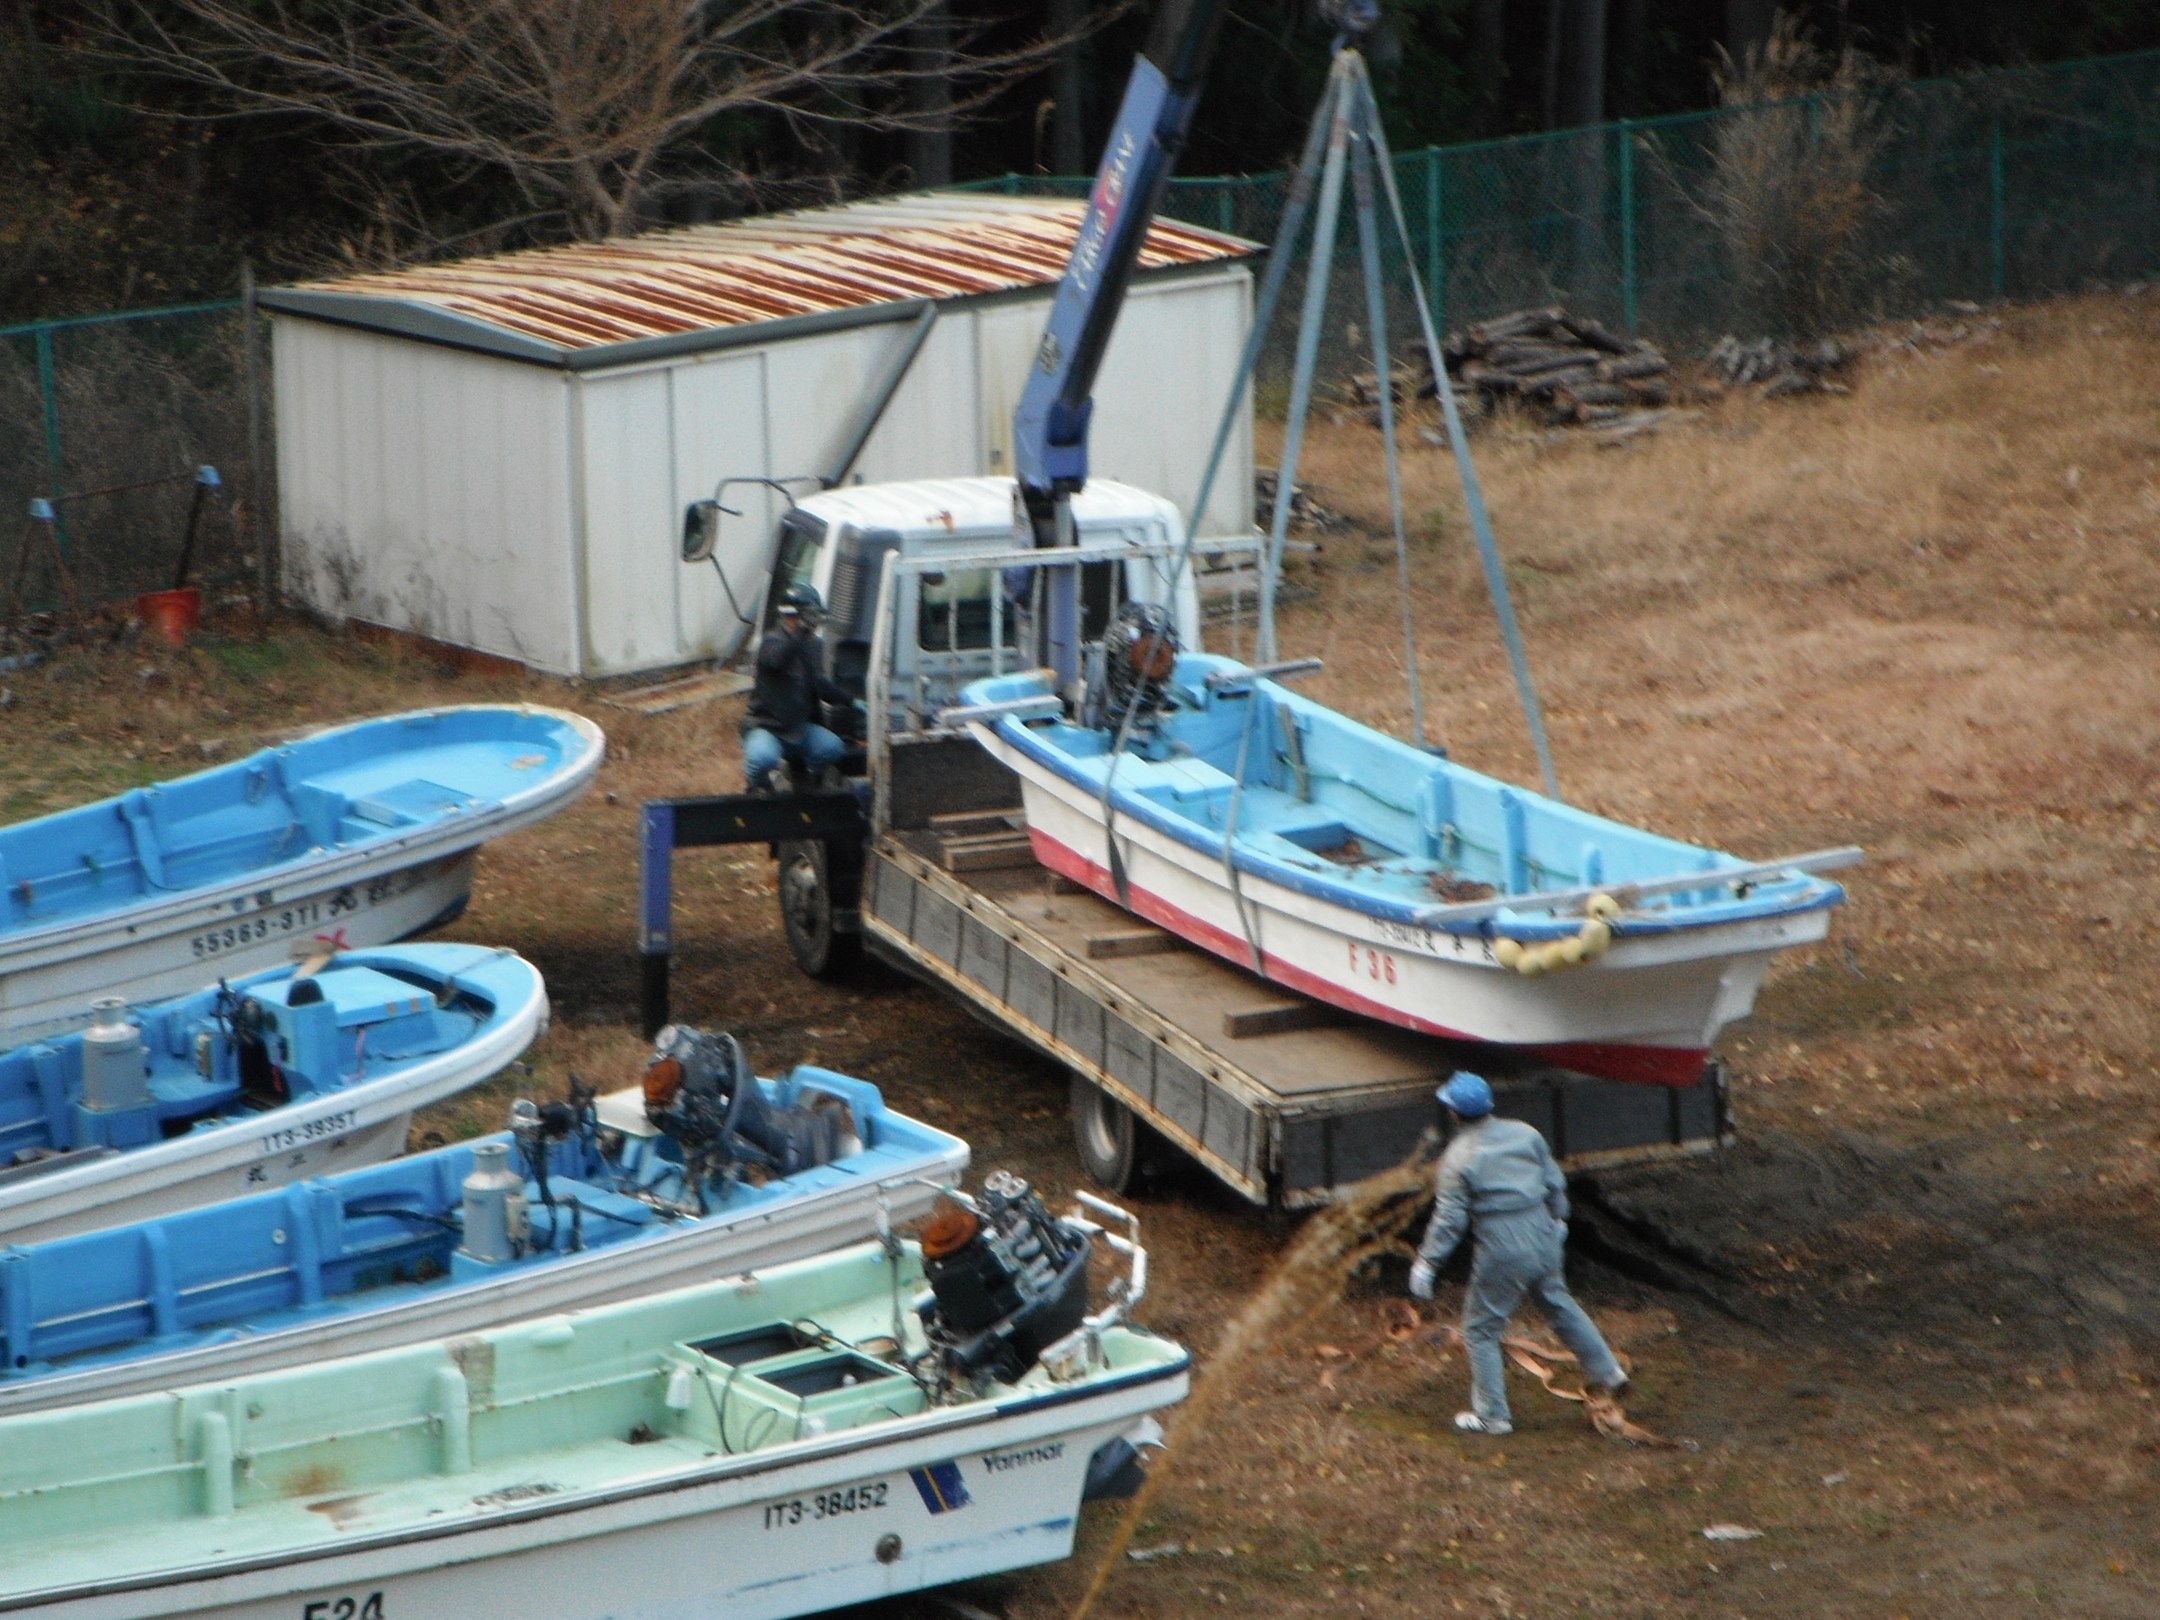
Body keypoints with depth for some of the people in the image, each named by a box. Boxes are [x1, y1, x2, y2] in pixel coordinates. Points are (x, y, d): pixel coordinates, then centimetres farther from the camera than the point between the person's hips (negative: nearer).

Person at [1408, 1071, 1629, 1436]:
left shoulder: (1459, 1157, -14)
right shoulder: (1525, 1134, 1)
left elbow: (1449, 1218, -13)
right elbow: (1555, 1183, 12)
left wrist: (1426, 1264, -5)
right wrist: (1557, 1218, 30)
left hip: (1501, 1252, -6)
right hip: (1542, 1238, 6)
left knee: (1481, 1330, 9)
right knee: (1560, 1305, 27)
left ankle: (1492, 1414, 12)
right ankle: (1607, 1373, 33)